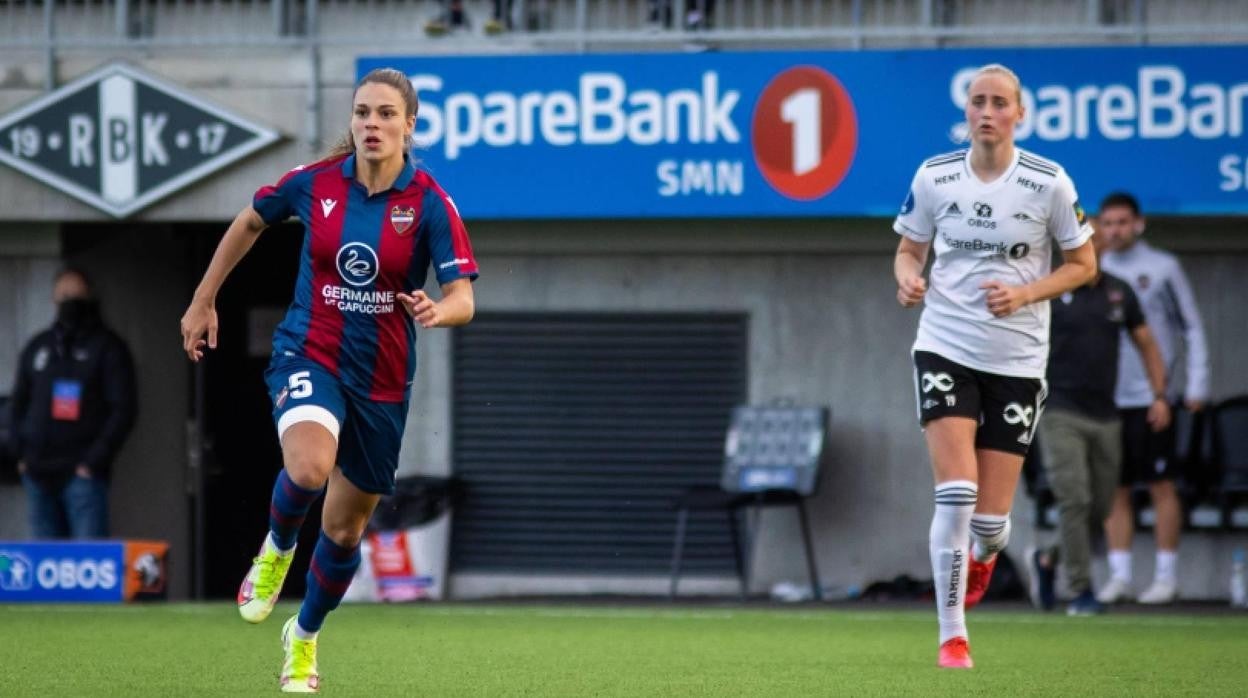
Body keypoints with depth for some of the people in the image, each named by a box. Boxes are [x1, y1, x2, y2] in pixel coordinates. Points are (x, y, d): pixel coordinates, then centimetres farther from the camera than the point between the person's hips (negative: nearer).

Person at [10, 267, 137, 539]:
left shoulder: (108, 348, 1)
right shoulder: (37, 348, 16)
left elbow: (123, 410, -4)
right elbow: (19, 403, 23)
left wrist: (94, 461, -11)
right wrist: (21, 453, 10)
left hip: (82, 474, -5)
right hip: (38, 474, 5)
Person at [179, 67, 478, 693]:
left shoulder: (430, 204, -11)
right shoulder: (314, 183, -7)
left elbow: (462, 299, -15)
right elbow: (249, 223, 12)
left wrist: (437, 311, -39)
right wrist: (203, 301, 15)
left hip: (381, 378, 1)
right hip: (308, 353, -1)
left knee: (344, 530, 11)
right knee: (310, 467, -33)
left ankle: (304, 638, 39)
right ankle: (276, 549, 1)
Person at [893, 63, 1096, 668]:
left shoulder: (1048, 183, -7)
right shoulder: (934, 177, -3)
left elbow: (1083, 264, 3)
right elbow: (908, 250, 11)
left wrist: (1024, 294, -14)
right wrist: (907, 279, -13)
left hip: (1017, 359, 0)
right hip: (946, 348, 0)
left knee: (991, 517, 1)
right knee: (955, 493, -15)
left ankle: (983, 555, 41)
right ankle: (952, 636, -6)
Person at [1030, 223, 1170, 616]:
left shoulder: (1119, 293, 8)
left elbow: (1146, 344, 16)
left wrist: (1160, 396, 6)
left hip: (1105, 416, 5)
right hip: (1061, 413, -5)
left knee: (1100, 507, 8)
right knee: (1074, 499, -13)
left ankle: (1047, 561, 30)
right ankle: (1081, 592, -9)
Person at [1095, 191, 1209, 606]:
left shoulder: (1162, 269, 0)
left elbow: (1192, 329, 1)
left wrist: (1197, 385, -6)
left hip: (1150, 398, -4)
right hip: (1104, 398, 4)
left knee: (1162, 486, -2)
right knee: (1115, 490, 4)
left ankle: (1166, 576, 2)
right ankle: (1119, 576, 7)